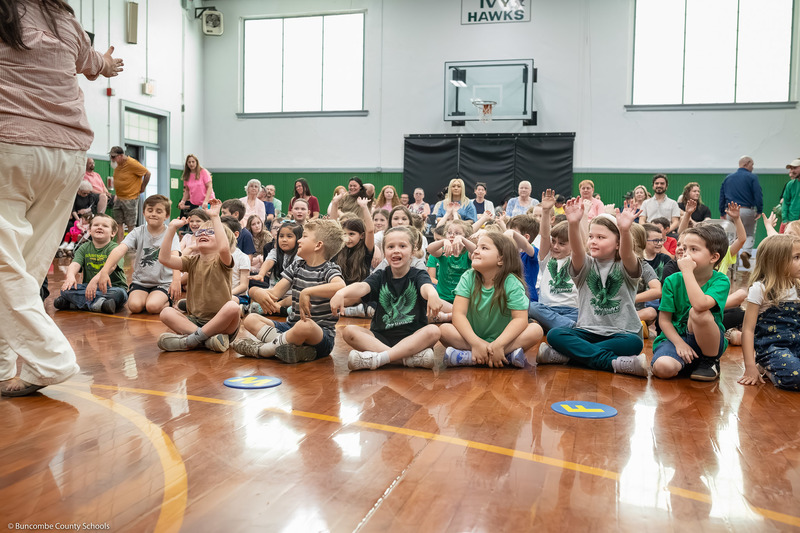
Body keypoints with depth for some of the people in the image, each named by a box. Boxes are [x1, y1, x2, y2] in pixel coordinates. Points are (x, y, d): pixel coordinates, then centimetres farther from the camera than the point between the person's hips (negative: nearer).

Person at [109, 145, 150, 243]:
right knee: (119, 223, 7)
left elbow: (147, 173, -11)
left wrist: (142, 188, -5)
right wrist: (117, 194, 17)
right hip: (119, 199, 8)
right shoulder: (117, 165, 9)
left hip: (130, 199, -8)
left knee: (130, 225, -3)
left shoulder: (132, 163, -15)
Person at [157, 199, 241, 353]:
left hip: (220, 322, -4)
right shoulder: (192, 262, 11)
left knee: (233, 306, -34)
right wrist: (172, 228, -6)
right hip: (194, 320, 4)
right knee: (166, 312, -19)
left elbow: (224, 248, -28)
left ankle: (191, 340, -25)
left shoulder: (222, 261, -3)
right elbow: (164, 258, -4)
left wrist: (215, 217, -23)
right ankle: (209, 338, -28)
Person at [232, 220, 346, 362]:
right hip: (292, 327, 7)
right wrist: (259, 292, -19)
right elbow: (275, 293, 4)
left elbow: (341, 287, -33)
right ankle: (291, 347, -24)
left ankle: (259, 349, -16)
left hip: (322, 336, -7)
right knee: (251, 319, -2)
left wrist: (308, 292, -38)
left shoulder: (329, 269, -9)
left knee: (305, 325, -39)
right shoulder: (296, 267, 13)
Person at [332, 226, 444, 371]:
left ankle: (377, 358, -34)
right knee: (349, 331, -20)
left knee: (433, 331, -30)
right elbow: (362, 286, -14)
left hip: (413, 337, -2)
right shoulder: (380, 276, 8)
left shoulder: (418, 275, 2)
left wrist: (432, 294, -49)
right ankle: (409, 357, -31)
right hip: (381, 336, 2)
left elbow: (425, 287, -23)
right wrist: (341, 293, -38)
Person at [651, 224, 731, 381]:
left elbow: (700, 304, -33)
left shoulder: (721, 281, -11)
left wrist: (687, 271, -27)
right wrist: (679, 343, -17)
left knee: (698, 313, -33)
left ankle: (711, 361, -7)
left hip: (708, 343, -1)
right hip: (676, 337, 1)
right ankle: (685, 362, 5)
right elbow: (664, 318, -2)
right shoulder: (673, 281, -3)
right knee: (663, 368, -32)